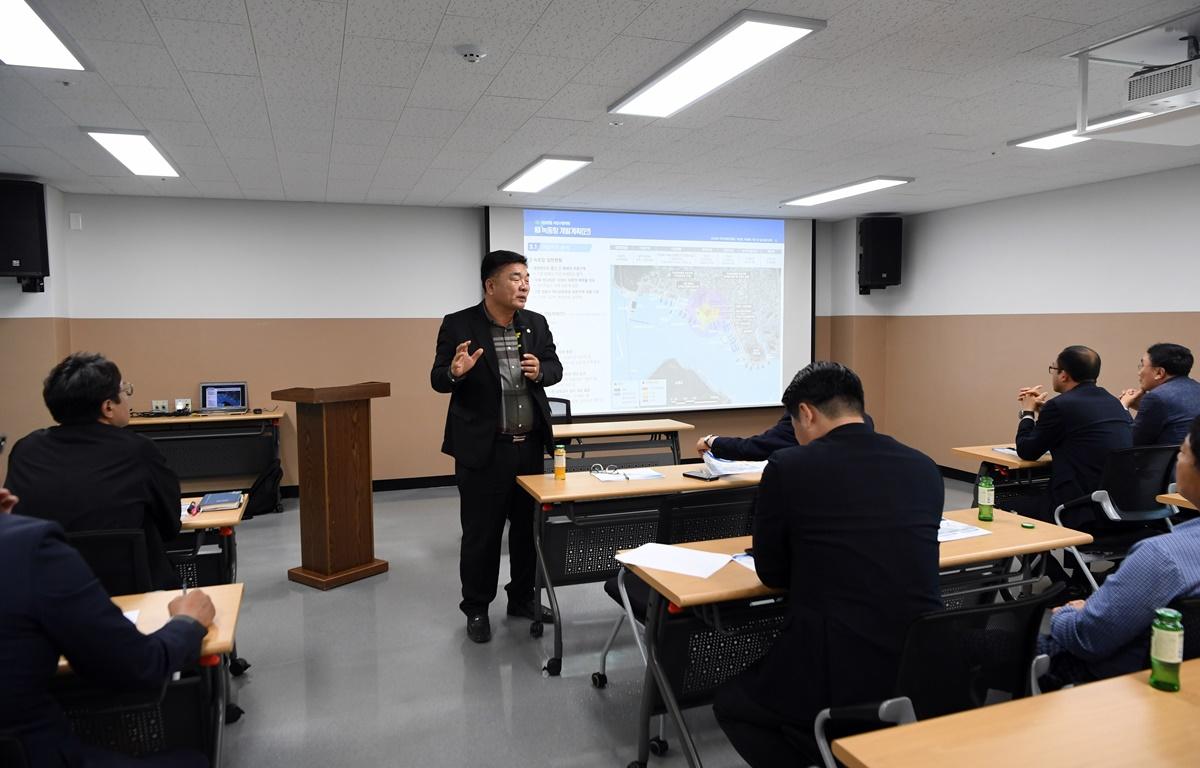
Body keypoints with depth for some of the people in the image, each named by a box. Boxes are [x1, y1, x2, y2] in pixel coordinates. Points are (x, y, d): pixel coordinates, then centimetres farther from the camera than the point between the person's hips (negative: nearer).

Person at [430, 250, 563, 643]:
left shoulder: (537, 323, 5)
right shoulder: (458, 325, -7)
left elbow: (556, 368, 8)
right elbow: (437, 379, -6)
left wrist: (540, 371, -15)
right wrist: (456, 372, -29)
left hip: (530, 445, 5)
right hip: (483, 448, -4)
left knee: (529, 527, 15)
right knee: (481, 533, 5)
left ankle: (522, 598, 32)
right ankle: (476, 609, 22)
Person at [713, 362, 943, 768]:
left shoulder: (787, 466, -10)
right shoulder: (924, 468, 4)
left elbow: (771, 572, 2)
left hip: (836, 674, -6)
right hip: (923, 671, 7)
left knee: (731, 704, 24)